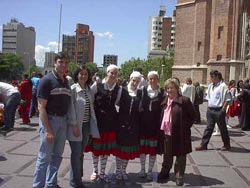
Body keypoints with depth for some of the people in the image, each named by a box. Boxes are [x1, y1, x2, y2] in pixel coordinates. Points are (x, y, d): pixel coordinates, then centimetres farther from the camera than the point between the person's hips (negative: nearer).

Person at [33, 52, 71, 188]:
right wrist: (48, 130, -19)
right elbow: (41, 107, -15)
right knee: (44, 157, -1)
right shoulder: (47, 80, -11)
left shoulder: (66, 81, 10)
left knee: (57, 155, 15)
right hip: (49, 120, -7)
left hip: (63, 120, 7)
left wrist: (67, 121, 6)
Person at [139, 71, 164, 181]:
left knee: (153, 148, 5)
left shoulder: (162, 92, -1)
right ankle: (142, 169, 25)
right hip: (144, 123, 1)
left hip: (155, 124, -1)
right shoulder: (143, 91, 2)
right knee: (142, 147, 8)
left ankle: (150, 171, 19)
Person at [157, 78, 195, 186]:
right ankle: (165, 173, 31)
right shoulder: (165, 101, 9)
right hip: (166, 133, 5)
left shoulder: (184, 100, -9)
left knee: (180, 156, 8)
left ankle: (179, 176, 21)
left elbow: (192, 115, -4)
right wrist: (162, 129, 8)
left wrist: (185, 127, -6)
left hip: (179, 134, -4)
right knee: (167, 156, 16)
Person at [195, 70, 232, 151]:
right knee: (208, 128, 8)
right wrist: (208, 108, 11)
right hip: (210, 110, 6)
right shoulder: (210, 86, 10)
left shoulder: (223, 86, -11)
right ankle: (203, 144, 11)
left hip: (219, 110, -6)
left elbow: (227, 99, -11)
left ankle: (227, 145, 22)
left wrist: (223, 110, -14)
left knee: (222, 128, 7)